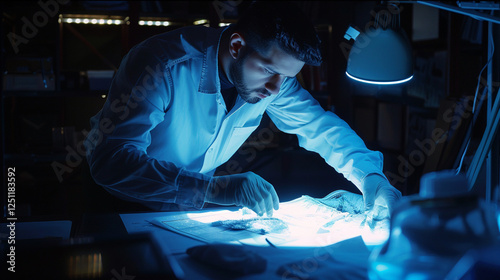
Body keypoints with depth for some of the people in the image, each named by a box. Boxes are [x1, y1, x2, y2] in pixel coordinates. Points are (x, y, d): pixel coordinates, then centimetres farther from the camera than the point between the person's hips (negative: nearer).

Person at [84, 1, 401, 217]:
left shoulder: (272, 75, -12)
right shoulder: (166, 64, -31)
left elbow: (322, 127, 0)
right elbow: (111, 160, -38)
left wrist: (370, 176, -16)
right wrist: (214, 188, -46)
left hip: (194, 209, 4)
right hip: (125, 205, -3)